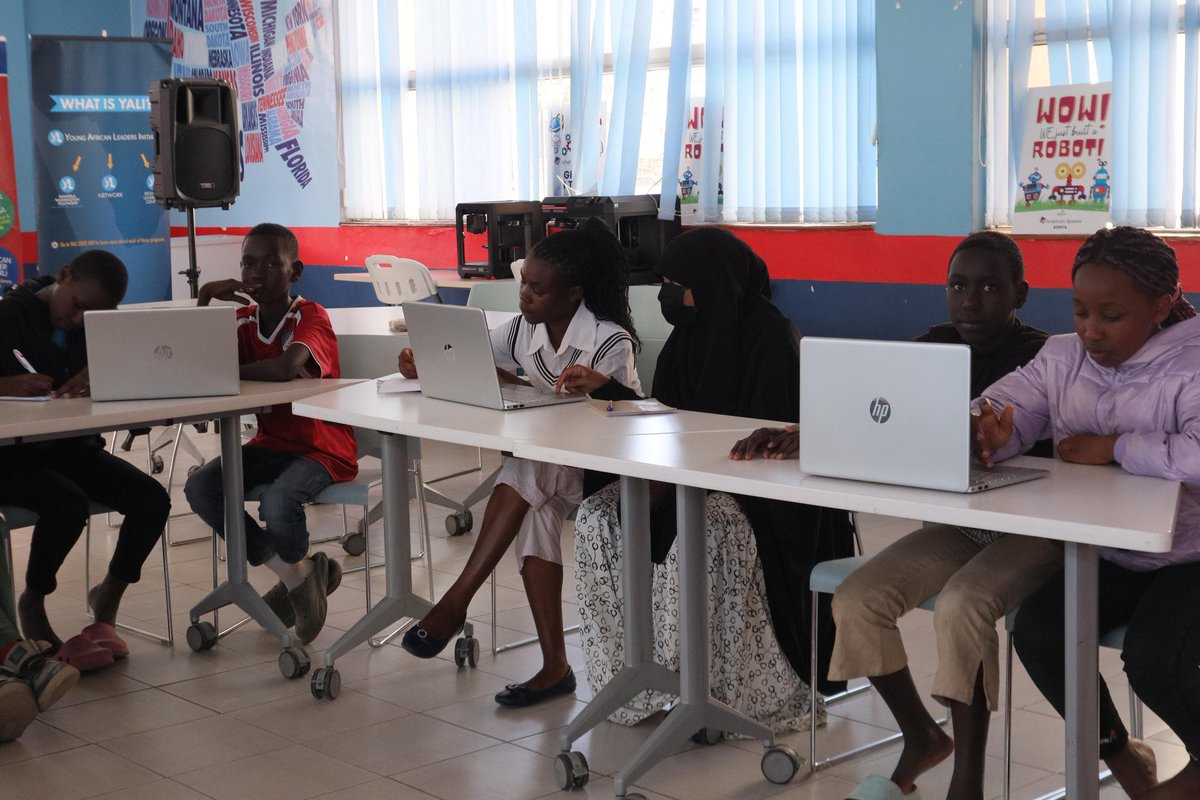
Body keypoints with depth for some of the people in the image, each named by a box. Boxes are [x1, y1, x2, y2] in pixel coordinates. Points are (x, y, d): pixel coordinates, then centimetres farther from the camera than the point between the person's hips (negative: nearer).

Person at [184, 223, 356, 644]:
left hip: (323, 448, -7)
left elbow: (287, 365, -33)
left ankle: (298, 566, 4)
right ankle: (295, 574, -3)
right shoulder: (243, 320, 9)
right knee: (199, 488, -16)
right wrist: (205, 298, -10)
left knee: (278, 504, -34)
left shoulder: (311, 317, -12)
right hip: (269, 445, 7)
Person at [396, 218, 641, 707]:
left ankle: (456, 601, -30)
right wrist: (423, 365, -9)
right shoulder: (523, 331, 4)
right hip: (549, 471, 6)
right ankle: (554, 666, -27)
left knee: (527, 470, -33)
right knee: (535, 511, -28)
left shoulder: (609, 342, -14)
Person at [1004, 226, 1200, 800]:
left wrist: (1113, 447, -27)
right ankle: (1117, 751, 11)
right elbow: (1005, 410, -8)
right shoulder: (1061, 357, 3)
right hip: (1101, 556, 6)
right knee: (1035, 630, -18)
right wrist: (982, 433, -33)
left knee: (1152, 657, -28)